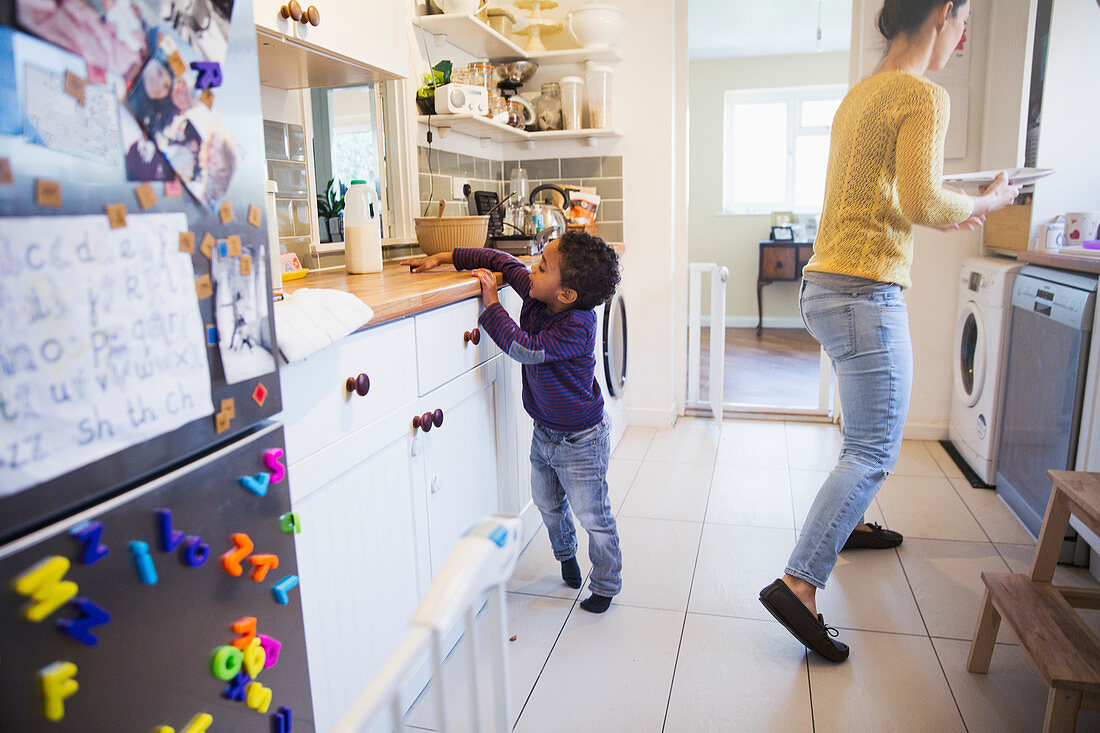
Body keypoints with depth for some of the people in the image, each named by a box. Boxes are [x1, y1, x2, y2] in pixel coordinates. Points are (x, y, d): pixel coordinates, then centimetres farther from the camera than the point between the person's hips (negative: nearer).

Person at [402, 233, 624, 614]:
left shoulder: (577, 326, -31)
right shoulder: (535, 293, -10)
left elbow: (526, 348, -36)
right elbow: (503, 261, 3)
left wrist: (491, 305, -27)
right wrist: (443, 258, 0)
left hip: (580, 441, -8)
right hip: (544, 432, 8)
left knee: (593, 516, 8)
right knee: (548, 503, 26)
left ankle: (605, 585, 29)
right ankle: (565, 554, 54)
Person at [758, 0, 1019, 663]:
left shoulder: (862, 93, 18)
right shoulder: (923, 94, -10)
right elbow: (922, 202, -21)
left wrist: (947, 215, 24)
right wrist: (985, 203, -2)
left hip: (828, 286, 10)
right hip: (866, 292, -10)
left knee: (871, 426, 25)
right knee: (875, 448, -7)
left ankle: (847, 525, 40)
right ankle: (798, 582, -8)